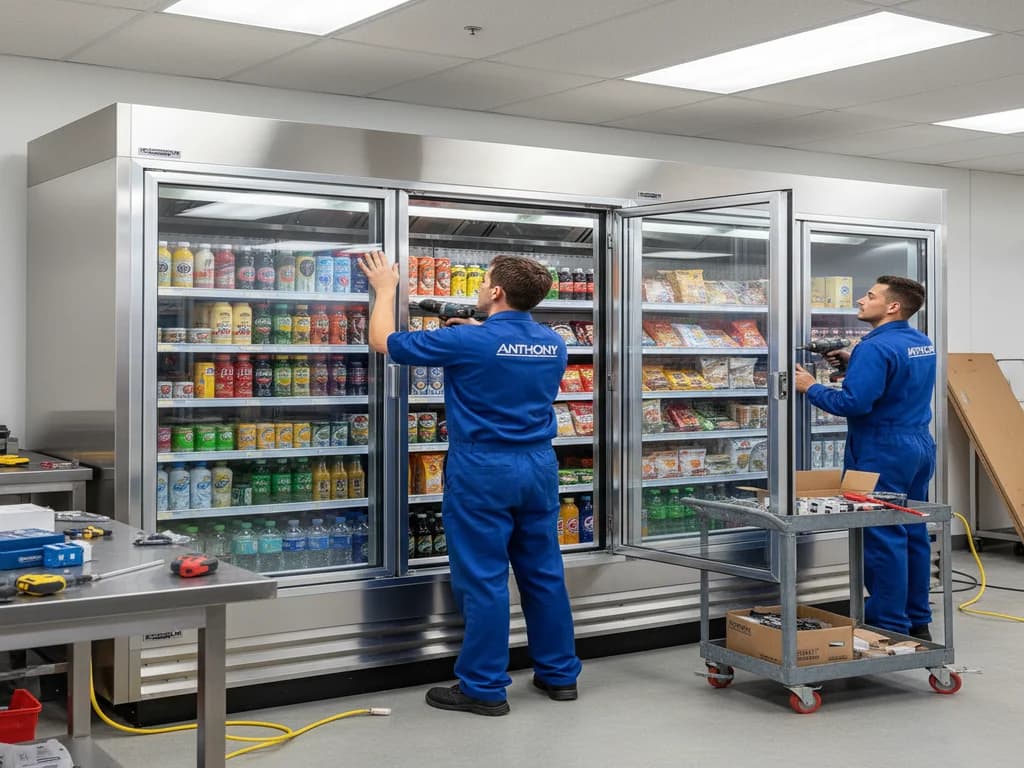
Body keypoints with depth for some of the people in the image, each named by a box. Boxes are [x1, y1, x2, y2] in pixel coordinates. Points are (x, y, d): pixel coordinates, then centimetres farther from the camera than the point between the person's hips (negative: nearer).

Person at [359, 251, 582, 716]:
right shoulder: (554, 344, 4)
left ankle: (484, 688, 7)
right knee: (544, 573, 14)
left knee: (483, 580, 1)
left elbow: (383, 341, -3)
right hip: (539, 468, 6)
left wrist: (385, 288, 12)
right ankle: (559, 673, 23)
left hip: (483, 472, -6)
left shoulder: (468, 342, -14)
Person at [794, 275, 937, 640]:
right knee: (914, 533, 14)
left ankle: (890, 627, 2)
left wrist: (812, 388, -11)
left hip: (884, 453, -9)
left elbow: (854, 403, -25)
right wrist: (856, 362, 19)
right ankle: (918, 622, 21)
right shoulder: (922, 343, 11)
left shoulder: (876, 347, -18)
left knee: (884, 539, -3)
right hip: (920, 446, 9)